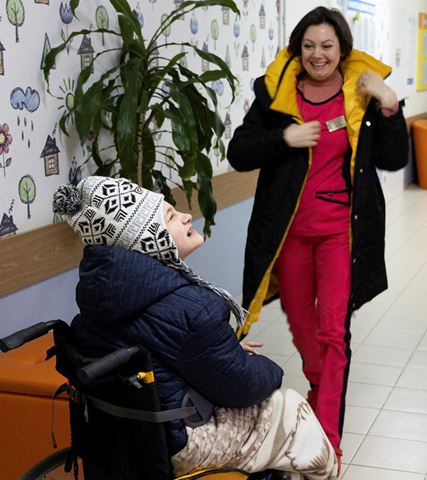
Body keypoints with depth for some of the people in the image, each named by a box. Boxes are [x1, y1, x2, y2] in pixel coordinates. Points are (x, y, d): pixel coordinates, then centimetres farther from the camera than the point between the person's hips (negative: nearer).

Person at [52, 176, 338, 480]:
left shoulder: (99, 284, -4)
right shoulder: (188, 308, -32)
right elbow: (240, 387, -19)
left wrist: (227, 350, 13)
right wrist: (270, 370, 3)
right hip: (179, 442, -8)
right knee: (291, 407, 12)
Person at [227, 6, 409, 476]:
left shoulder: (363, 93, 1)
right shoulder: (275, 91, 0)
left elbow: (393, 159, -1)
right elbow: (238, 154, -3)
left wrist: (389, 106, -14)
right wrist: (284, 138, -17)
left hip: (341, 228, -2)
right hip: (289, 229, 2)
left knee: (333, 330, -7)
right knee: (301, 325, 15)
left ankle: (328, 442, 1)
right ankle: (323, 394, 44)